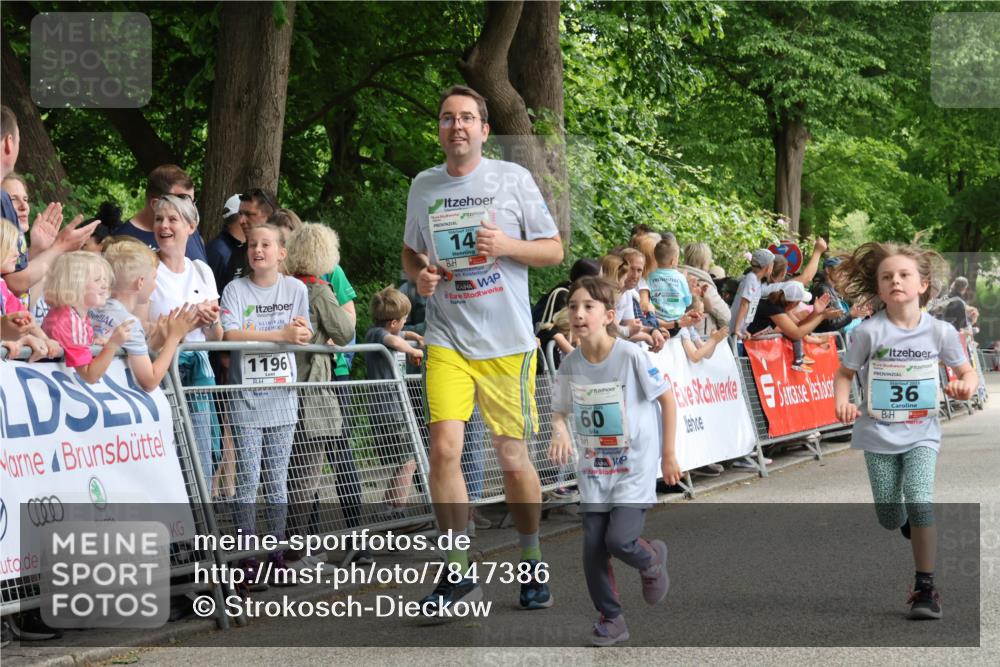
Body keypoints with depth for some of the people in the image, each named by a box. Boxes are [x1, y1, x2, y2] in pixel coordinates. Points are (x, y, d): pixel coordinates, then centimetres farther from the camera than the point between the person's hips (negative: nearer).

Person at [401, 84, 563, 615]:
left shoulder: (513, 178, 0)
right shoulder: (423, 186, 9)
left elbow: (554, 250, 3)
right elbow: (410, 252, 23)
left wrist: (506, 245, -15)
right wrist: (420, 274, 0)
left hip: (508, 340, -2)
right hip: (447, 338, 2)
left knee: (512, 457, 3)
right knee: (444, 447, -14)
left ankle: (531, 563, 24)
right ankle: (458, 573, -5)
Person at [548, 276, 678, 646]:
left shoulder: (631, 356, -17)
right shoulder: (570, 365, -4)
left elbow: (667, 398, -6)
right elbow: (560, 410, 9)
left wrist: (668, 455, -4)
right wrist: (560, 431, -15)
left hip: (635, 467, -4)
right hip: (594, 470, 4)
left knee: (620, 539, -17)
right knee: (593, 548, 0)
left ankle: (652, 559, 18)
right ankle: (611, 618, 19)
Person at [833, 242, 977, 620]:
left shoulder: (939, 332, -7)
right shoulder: (869, 332, -11)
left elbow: (966, 370, 6)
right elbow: (845, 373, -1)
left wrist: (966, 385, -17)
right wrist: (842, 403, -21)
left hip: (921, 434, 0)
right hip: (879, 435, 0)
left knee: (919, 503, -19)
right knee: (890, 519, 5)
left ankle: (925, 587, -8)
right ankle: (909, 521, 44)